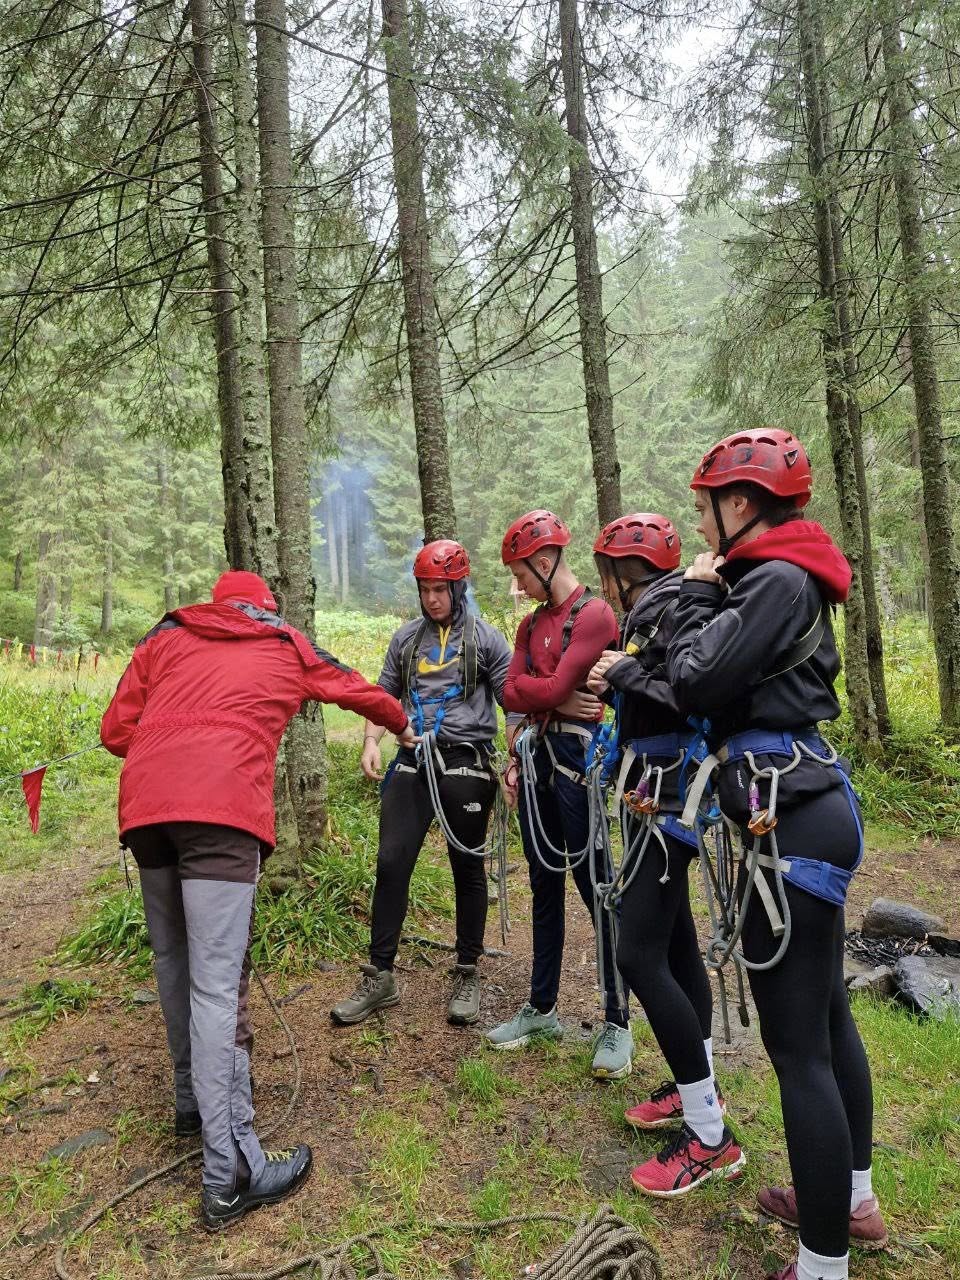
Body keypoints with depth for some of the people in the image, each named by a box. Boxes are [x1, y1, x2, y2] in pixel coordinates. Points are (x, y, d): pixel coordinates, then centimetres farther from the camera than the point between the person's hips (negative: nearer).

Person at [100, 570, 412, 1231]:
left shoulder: (166, 637, 23)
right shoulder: (290, 648, 20)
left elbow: (116, 730, 17)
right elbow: (359, 690, 34)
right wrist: (403, 725, 52)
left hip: (143, 803, 4)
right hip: (221, 809, -4)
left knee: (174, 961, 20)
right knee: (217, 984, -5)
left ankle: (193, 1095, 37)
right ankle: (232, 1172, -1)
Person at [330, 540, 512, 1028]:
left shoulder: (485, 638, 3)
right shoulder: (406, 638, 14)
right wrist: (371, 742, 0)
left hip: (465, 763, -3)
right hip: (413, 763, 3)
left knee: (467, 868, 7)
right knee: (391, 862, -2)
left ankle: (468, 975, 22)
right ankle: (379, 977, 10)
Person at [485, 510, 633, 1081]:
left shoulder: (595, 614, -11)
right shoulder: (532, 623, 16)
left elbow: (554, 690, -18)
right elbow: (513, 693, 9)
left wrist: (527, 688, 2)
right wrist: (516, 752, -5)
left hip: (576, 757, -8)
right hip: (536, 758, 8)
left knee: (595, 888, -1)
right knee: (545, 885, 15)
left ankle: (617, 1022, 13)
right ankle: (542, 1008, 28)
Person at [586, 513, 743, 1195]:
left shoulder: (670, 604, -14)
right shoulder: (648, 611, 13)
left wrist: (627, 675, -18)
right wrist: (616, 688, 9)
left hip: (666, 793, -11)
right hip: (657, 792, 11)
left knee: (640, 955, -10)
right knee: (675, 940, 19)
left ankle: (711, 1138, 1)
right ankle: (698, 1085, 35)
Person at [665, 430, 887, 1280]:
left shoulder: (776, 580, -15)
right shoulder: (784, 580, 15)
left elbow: (698, 683, -18)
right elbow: (731, 688, 16)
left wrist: (698, 594, -4)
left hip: (792, 820, -11)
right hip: (808, 808, 11)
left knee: (797, 1044, -1)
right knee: (826, 1015, 22)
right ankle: (853, 1200, 40)